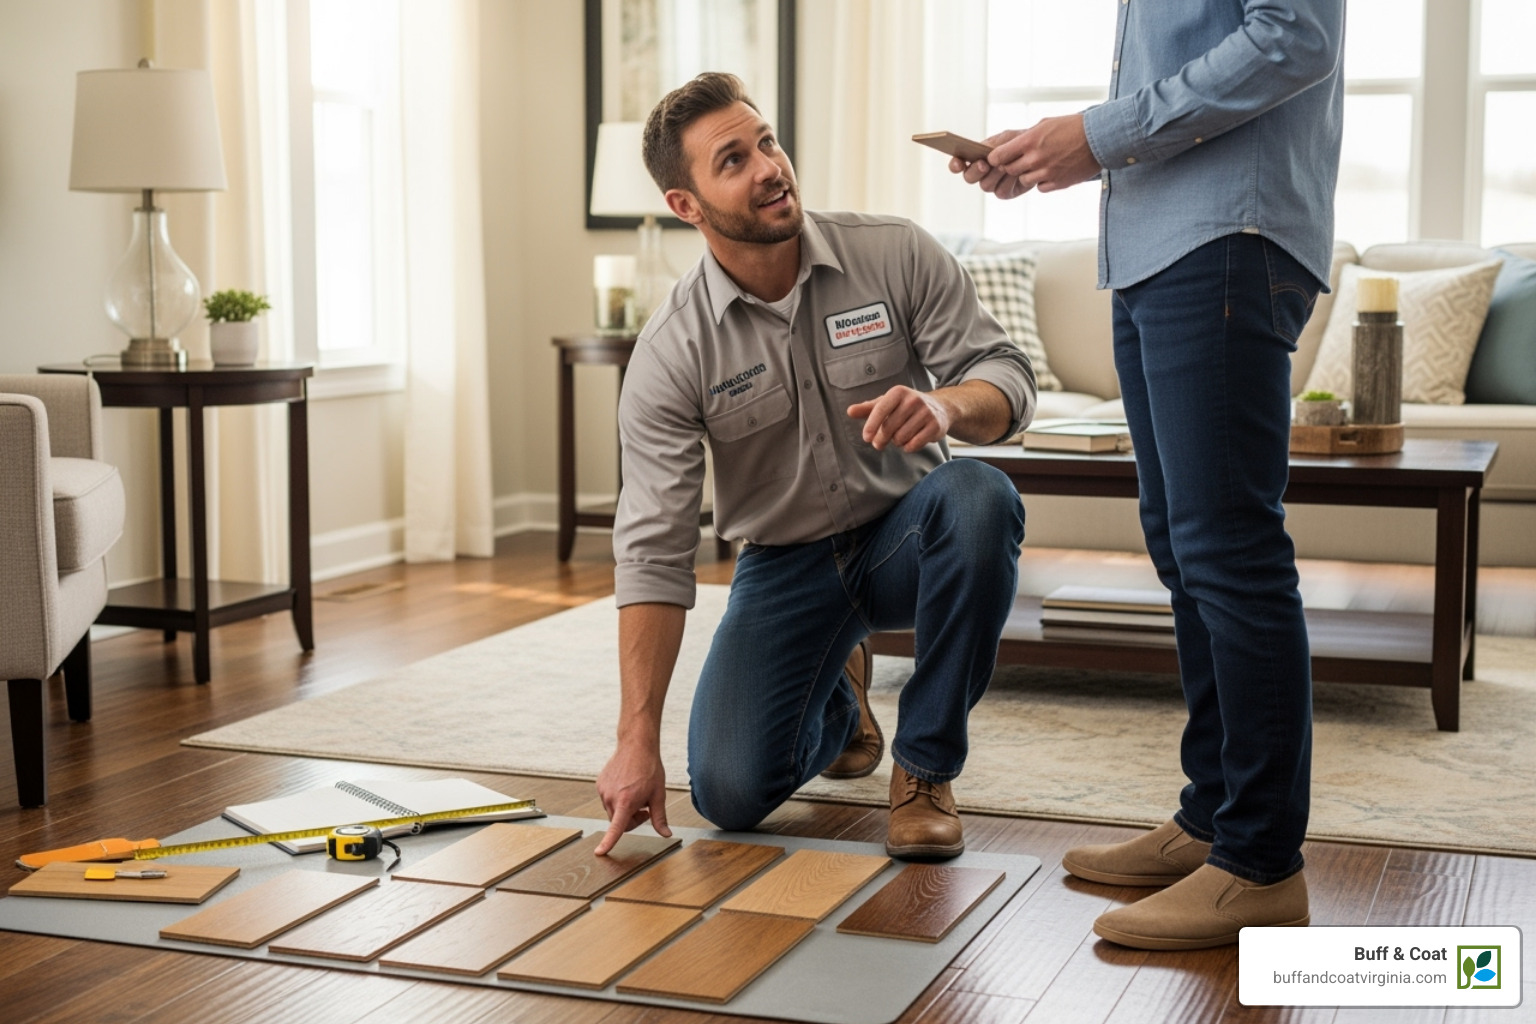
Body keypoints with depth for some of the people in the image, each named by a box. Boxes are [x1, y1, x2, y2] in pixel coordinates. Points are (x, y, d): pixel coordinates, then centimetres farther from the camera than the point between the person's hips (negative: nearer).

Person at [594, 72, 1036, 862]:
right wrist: (637, 740, -23)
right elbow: (653, 550, -17)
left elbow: (1008, 378, -11)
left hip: (907, 537, 0)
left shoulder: (895, 254, -12)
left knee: (978, 499, -35)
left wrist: (945, 405, -38)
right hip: (785, 565, 0)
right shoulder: (670, 353, -15)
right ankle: (836, 701, 24)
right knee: (729, 792, -15)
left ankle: (926, 766, -17)